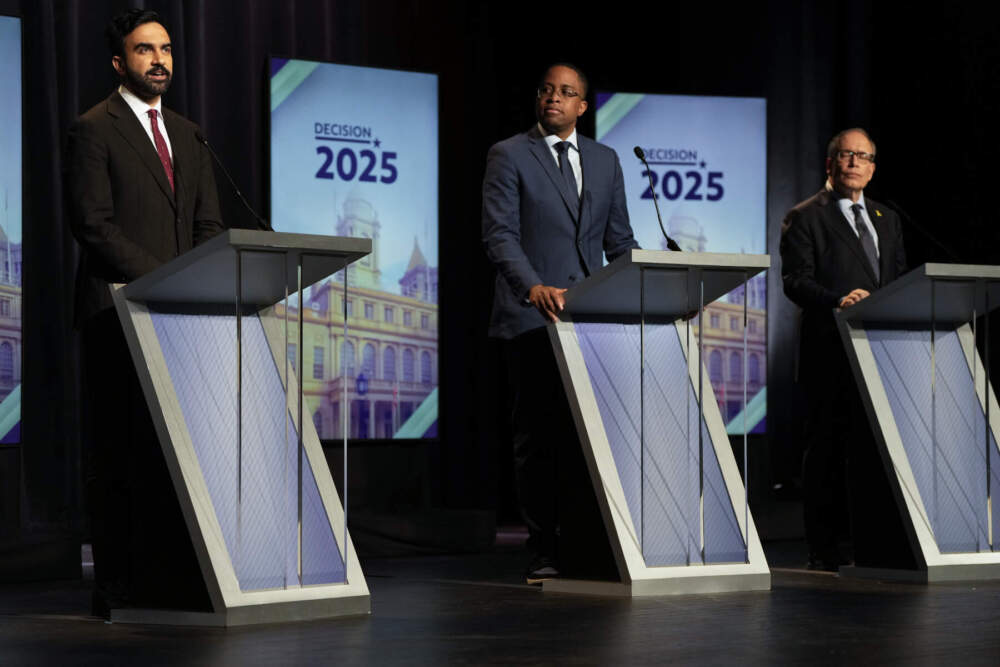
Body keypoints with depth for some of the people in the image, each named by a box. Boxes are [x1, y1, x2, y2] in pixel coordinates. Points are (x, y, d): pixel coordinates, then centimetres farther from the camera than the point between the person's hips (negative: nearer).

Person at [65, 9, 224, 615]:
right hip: (118, 310, -6)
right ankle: (116, 584, -4)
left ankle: (174, 576, 3)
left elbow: (209, 224, 17)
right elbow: (93, 224, -10)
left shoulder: (188, 135, 19)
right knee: (118, 452, -5)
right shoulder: (94, 131, -1)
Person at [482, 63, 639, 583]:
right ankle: (543, 552, 3)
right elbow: (499, 234, -8)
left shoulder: (605, 161, 16)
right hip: (531, 319, -4)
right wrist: (533, 287, -24)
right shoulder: (509, 156, 2)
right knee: (536, 436, -1)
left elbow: (619, 240, 17)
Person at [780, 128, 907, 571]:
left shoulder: (887, 219, 21)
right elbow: (795, 281, -8)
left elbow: (901, 280, 21)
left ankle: (870, 542, 12)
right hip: (830, 351, -5)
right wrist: (838, 301, -25)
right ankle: (823, 549, 2)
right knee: (827, 450, -2)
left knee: (874, 450, 6)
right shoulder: (805, 218, 1)